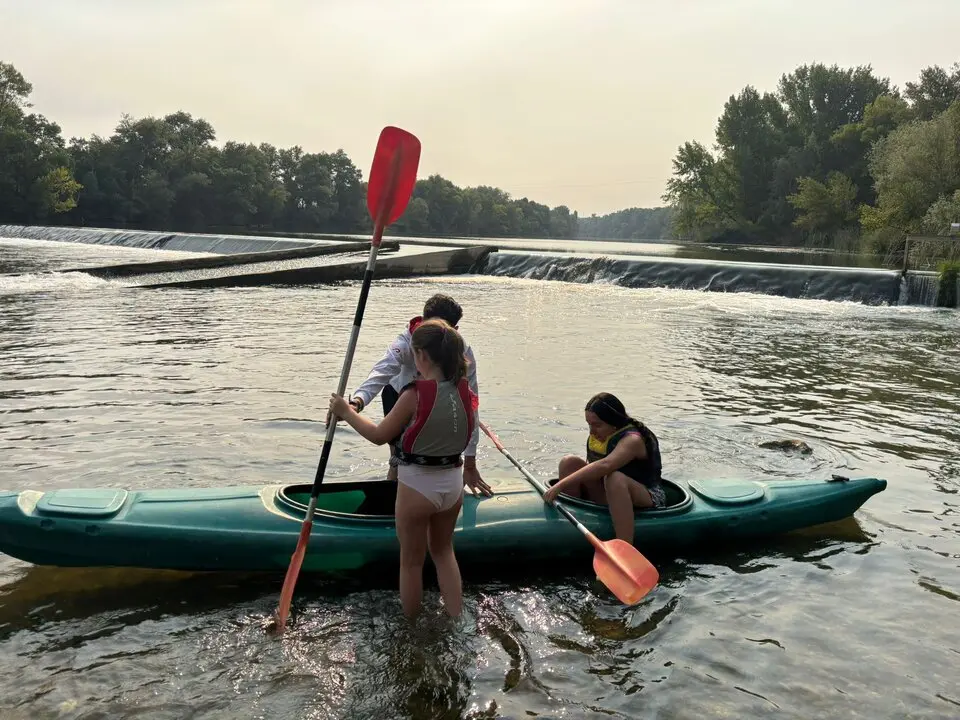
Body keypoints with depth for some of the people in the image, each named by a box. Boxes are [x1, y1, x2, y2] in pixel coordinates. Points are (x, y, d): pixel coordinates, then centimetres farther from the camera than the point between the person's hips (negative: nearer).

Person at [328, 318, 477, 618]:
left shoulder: (414, 395, -22)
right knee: (443, 550, 26)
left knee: (411, 560, 14)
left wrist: (346, 411, 2)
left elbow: (379, 435, -11)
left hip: (417, 485, -5)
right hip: (452, 483, 5)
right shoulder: (465, 390, -6)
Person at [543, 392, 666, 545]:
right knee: (569, 462, -11)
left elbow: (604, 466, -40)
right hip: (606, 496, 7)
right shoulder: (598, 434, 2)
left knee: (615, 478, -41)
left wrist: (561, 484, -45)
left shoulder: (633, 439, -22)